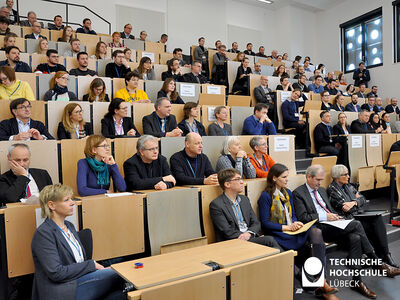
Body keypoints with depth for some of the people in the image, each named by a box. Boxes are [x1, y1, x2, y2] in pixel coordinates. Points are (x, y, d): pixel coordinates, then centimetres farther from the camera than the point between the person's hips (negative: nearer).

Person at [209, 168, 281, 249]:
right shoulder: (216, 205, -5)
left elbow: (256, 223, 11)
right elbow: (228, 232, -10)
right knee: (269, 240, -26)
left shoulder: (244, 199, 16)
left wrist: (248, 233, -10)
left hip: (250, 237, 6)